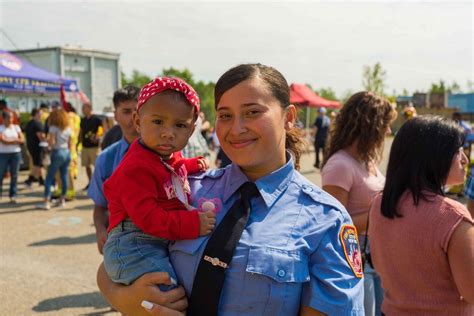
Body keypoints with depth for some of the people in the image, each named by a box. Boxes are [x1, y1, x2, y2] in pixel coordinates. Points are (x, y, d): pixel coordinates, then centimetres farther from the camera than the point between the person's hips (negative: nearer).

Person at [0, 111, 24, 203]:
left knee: (14, 175, 2)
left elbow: (22, 140, -1)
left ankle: (12, 195, 8)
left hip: (16, 153, 2)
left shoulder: (16, 127, 7)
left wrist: (9, 140, -10)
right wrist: (15, 140, -6)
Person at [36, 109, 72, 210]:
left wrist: (47, 139, 6)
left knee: (49, 178, -3)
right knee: (64, 177, 10)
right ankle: (62, 200, 17)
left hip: (57, 152, -6)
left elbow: (52, 142, -14)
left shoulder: (53, 128, -7)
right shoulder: (68, 129, 9)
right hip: (67, 152, 6)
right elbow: (70, 144, 10)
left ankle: (46, 202, -7)